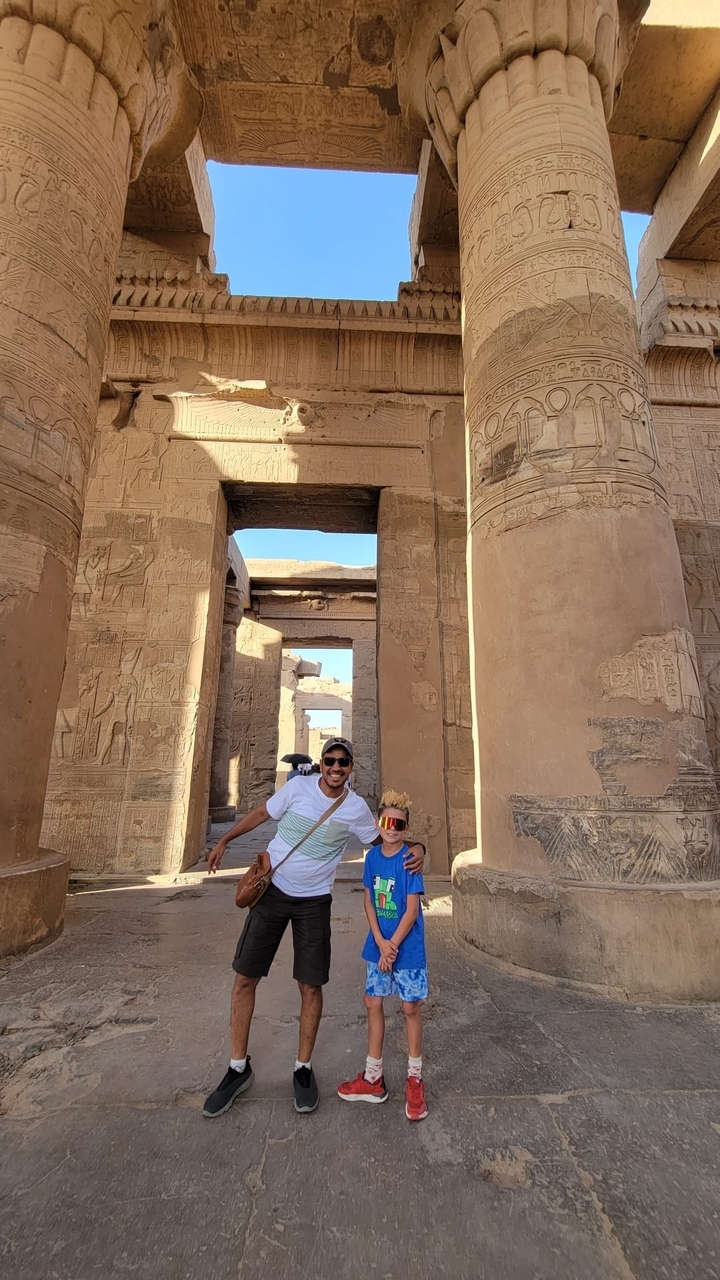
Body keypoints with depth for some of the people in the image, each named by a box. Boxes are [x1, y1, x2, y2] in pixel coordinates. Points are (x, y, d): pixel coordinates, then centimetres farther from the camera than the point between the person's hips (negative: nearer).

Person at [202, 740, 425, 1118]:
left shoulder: (356, 808, -9)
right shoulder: (298, 787, -11)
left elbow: (381, 840, 7)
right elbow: (261, 813, 3)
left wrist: (412, 852, -12)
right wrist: (224, 840, 4)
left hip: (314, 902, 0)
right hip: (272, 889, 0)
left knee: (310, 986, 6)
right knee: (244, 979, 4)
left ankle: (303, 1068, 30)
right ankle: (238, 1068, 25)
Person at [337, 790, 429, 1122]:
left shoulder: (409, 859, -18)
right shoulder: (372, 856, -4)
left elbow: (411, 911, -17)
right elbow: (369, 902, 0)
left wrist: (393, 946, -14)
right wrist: (380, 942, -10)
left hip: (407, 946, -5)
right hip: (378, 943, 5)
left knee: (410, 1007, 9)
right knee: (373, 1003, 15)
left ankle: (414, 1080, 30)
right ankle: (373, 1078, 34)